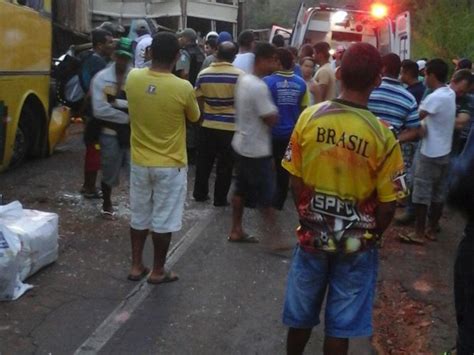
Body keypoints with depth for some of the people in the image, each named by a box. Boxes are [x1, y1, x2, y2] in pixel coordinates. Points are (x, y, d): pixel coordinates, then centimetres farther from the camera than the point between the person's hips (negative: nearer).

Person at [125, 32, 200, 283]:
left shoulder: (132, 79, -7)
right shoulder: (183, 88, -19)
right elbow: (194, 118, 1)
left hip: (140, 163, 4)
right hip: (170, 166, -4)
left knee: (139, 217, 17)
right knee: (163, 220, 9)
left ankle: (136, 266, 26)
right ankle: (158, 271, 21)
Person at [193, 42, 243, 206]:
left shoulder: (203, 74, -2)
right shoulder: (240, 75, -11)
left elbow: (199, 101, 5)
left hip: (208, 125, 3)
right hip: (231, 126, -3)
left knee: (204, 161, 16)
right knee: (225, 165, 7)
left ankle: (200, 193, 24)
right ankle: (220, 198, 14)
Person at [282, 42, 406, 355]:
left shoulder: (308, 118, -11)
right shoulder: (381, 134, -17)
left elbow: (296, 179, -2)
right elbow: (388, 203, -11)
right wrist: (373, 234, 9)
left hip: (312, 234, 2)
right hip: (357, 243, -2)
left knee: (301, 314, 21)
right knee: (341, 323, 14)